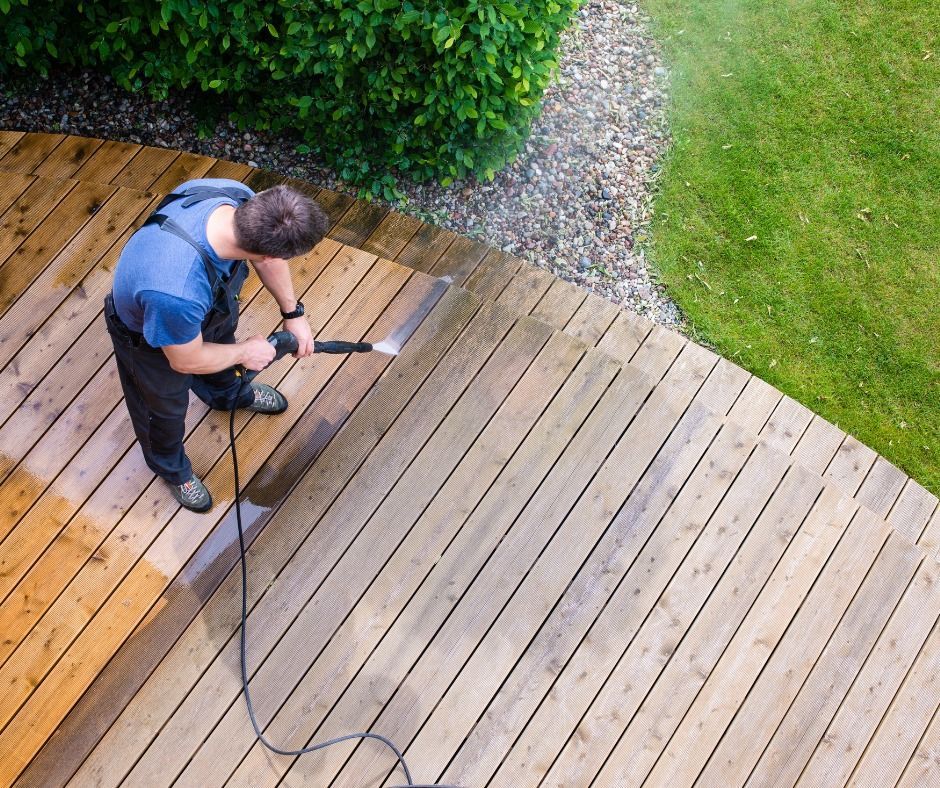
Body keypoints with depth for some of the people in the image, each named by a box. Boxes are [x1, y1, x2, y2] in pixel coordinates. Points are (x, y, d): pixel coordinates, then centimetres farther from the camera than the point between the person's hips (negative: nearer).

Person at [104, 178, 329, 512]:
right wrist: (244, 352, -12)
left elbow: (266, 257, -10)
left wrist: (293, 312, -2)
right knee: (165, 407, 25)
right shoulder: (178, 293, -52)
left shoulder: (238, 197, -35)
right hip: (149, 335, -5)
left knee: (222, 337, 36)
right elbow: (186, 361, -28)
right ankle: (170, 466, 60)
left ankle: (228, 393, 72)